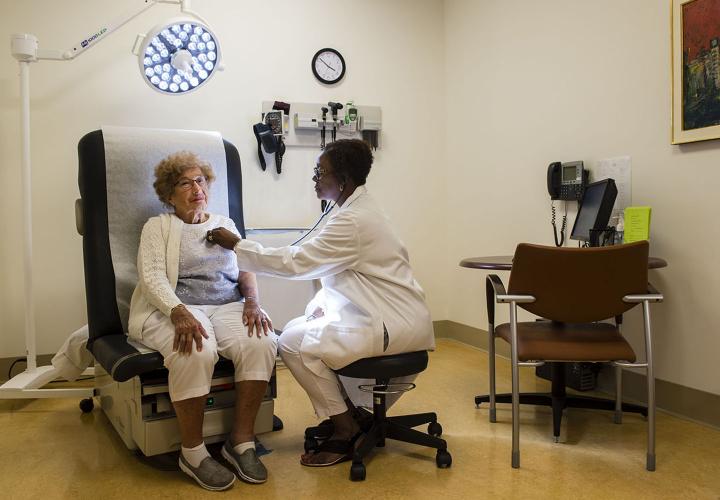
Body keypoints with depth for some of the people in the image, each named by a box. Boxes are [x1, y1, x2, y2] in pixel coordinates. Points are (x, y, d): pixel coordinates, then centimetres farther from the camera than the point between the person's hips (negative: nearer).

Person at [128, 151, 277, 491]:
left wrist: (252, 302, -10)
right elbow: (152, 277, -5)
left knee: (262, 342, -28)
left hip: (227, 306, 4)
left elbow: (246, 270, 13)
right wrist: (179, 312, -25)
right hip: (174, 309, -3)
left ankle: (241, 441, -16)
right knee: (196, 352, -37)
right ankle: (192, 453, -18)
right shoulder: (157, 226, 10)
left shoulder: (225, 224, 22)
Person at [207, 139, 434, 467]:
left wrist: (236, 245, -12)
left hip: (394, 325, -10)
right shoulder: (356, 208, 10)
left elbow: (296, 262, -21)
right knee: (297, 329, 9)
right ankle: (346, 411, 16)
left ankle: (346, 431, 1)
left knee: (294, 344, -15)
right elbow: (331, 267, 18)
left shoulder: (354, 221, -22)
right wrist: (320, 305, 5)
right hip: (381, 314, 10)